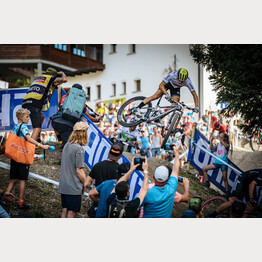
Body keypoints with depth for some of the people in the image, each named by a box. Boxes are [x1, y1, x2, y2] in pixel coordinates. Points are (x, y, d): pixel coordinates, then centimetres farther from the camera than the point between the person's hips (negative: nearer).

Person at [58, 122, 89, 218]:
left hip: (63, 186, 8)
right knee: (72, 212, 1)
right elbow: (79, 171, -17)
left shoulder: (67, 145, 7)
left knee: (64, 210, 14)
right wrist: (86, 183, -3)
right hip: (74, 187, -8)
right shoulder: (79, 149, -17)